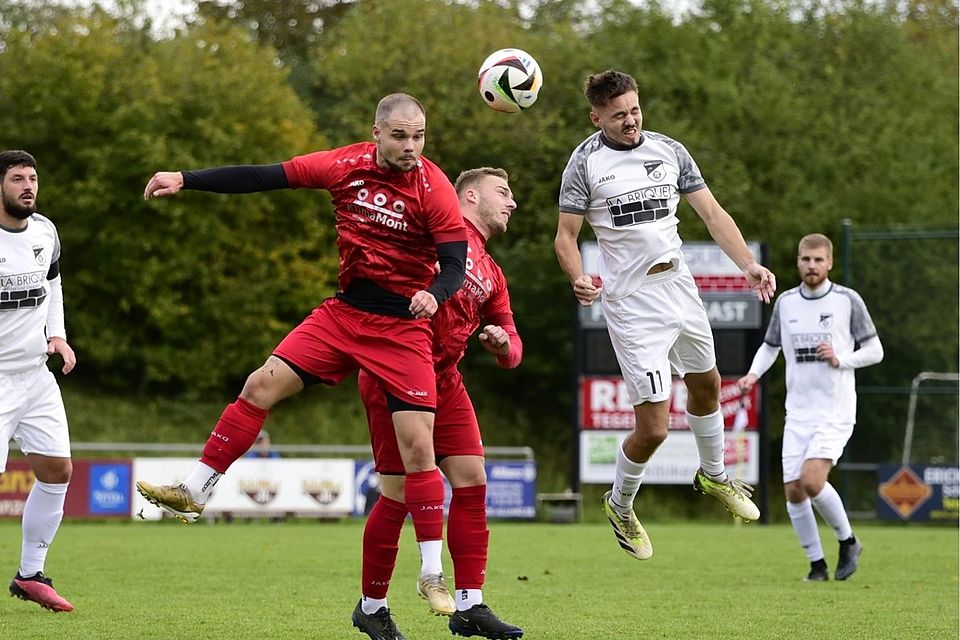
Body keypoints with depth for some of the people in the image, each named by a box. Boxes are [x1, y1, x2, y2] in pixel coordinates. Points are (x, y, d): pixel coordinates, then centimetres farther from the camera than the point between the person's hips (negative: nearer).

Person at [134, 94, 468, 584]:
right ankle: (194, 493, 6)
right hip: (343, 311, 4)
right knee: (261, 385, -5)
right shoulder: (345, 166, -2)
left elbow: (456, 264, -14)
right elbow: (262, 177, 2)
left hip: (403, 328, -4)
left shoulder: (433, 189, -12)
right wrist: (185, 180, 1)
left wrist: (433, 295, -36)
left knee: (418, 447, -9)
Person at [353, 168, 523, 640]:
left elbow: (512, 351, 20)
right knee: (400, 491, -6)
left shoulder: (491, 276, 21)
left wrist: (503, 343, -4)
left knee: (472, 479, -1)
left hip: (444, 380, 8)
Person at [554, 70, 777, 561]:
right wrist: (578, 279, -24)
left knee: (706, 386, 23)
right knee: (653, 427, -9)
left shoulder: (670, 151, 4)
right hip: (630, 303, -5)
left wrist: (747, 263, -9)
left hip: (679, 288, 5)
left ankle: (714, 476, 50)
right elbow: (565, 235, -4)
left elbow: (712, 213, 4)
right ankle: (619, 505, 18)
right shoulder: (586, 162, -7)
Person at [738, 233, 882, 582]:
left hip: (836, 412, -4)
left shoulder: (848, 300, -3)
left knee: (812, 479, -22)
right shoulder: (785, 302, 7)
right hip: (798, 412, 4)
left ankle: (848, 541, 2)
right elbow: (770, 346, 19)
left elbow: (875, 350, 2)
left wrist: (840, 359, -15)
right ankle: (817, 565, 13)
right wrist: (753, 374, 1)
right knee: (793, 491, -2)